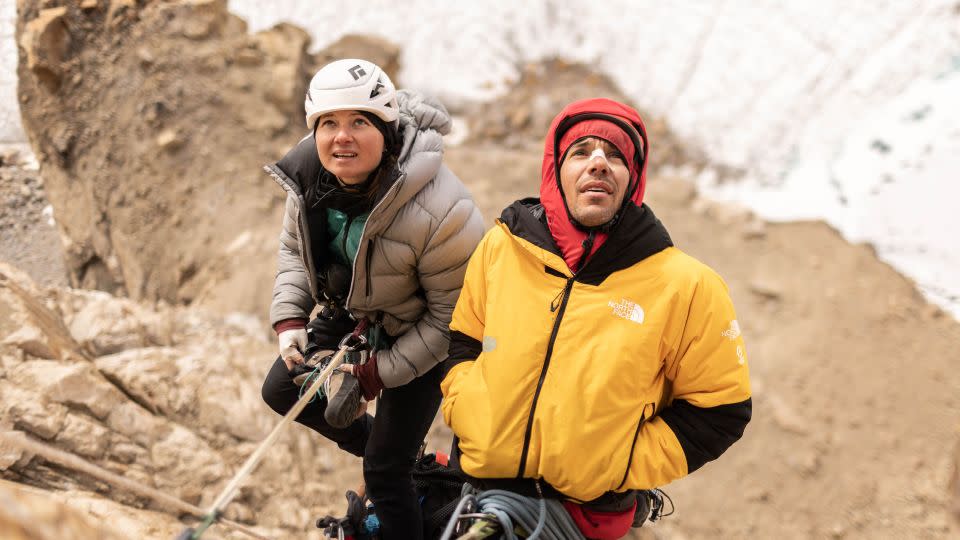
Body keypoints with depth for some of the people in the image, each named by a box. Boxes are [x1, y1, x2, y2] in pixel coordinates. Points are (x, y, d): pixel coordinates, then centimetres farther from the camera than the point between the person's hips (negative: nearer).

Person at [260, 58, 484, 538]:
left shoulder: (438, 212, -38)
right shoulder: (310, 175, -19)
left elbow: (452, 315, -25)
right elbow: (294, 246, 3)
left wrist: (376, 373, -23)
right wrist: (289, 320, -12)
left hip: (421, 335, -7)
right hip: (350, 314, 7)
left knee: (385, 471, -5)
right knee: (281, 391, 19)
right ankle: (389, 448, 39)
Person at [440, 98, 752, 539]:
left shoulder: (685, 287, -12)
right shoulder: (501, 247, -2)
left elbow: (718, 410, -6)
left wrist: (622, 469, -12)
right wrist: (467, 416, -3)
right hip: (477, 487, 3)